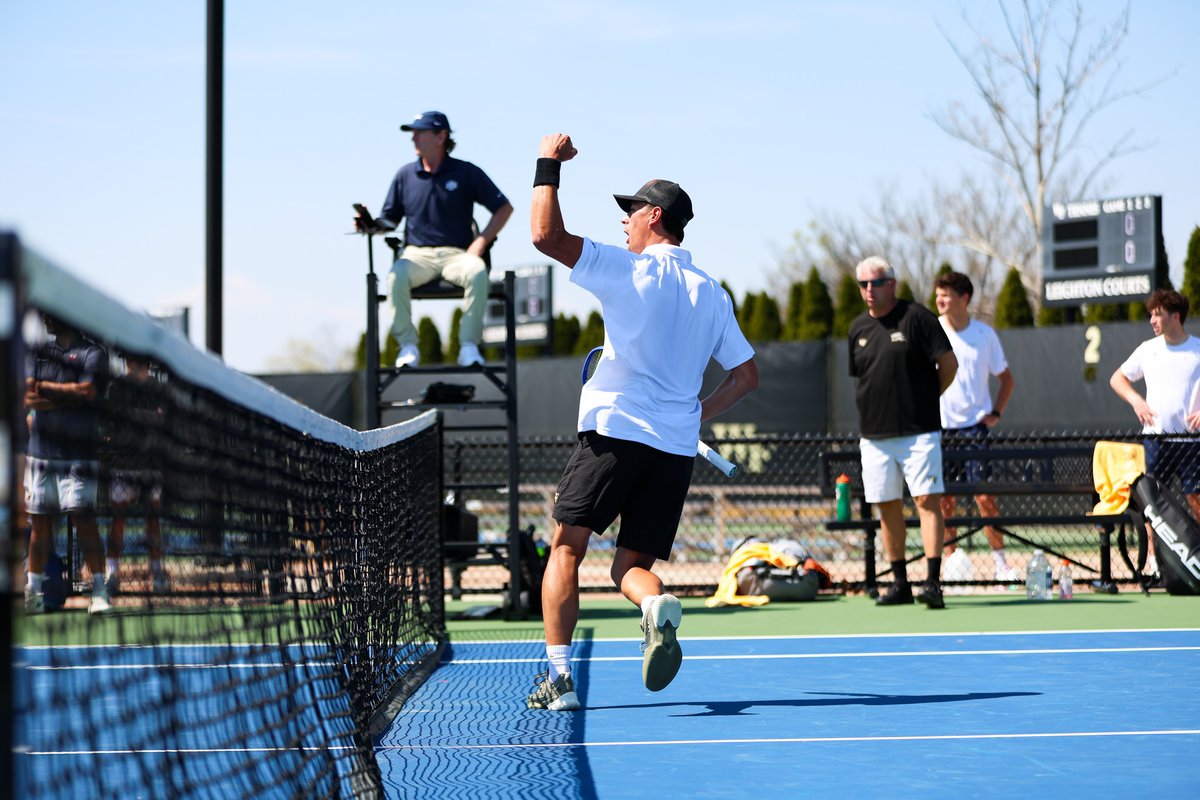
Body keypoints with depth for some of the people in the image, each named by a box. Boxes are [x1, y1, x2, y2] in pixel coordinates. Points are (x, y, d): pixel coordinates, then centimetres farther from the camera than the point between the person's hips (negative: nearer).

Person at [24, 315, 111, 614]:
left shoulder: (93, 353, 1)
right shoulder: (38, 352, 14)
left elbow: (88, 391, -16)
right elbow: (29, 398, 1)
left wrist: (46, 387, -6)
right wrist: (70, 397, -11)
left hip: (78, 453, -4)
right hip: (40, 452, 4)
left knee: (83, 519, -10)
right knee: (39, 522, 6)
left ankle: (99, 590, -8)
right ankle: (33, 592, 12)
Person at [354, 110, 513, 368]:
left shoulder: (466, 172, 4)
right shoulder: (405, 174, 11)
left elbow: (504, 208, 7)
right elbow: (390, 220, 13)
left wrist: (480, 243, -4)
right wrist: (372, 226, -10)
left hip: (457, 254, -1)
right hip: (417, 254, 1)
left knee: (477, 273, -36)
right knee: (396, 276, -33)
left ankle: (469, 345, -27)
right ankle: (408, 346, -22)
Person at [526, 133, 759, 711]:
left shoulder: (629, 271, -3)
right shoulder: (713, 295, 14)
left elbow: (546, 235, -11)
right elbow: (746, 375, 19)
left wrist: (549, 165, 1)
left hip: (615, 431, -5)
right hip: (677, 448, 5)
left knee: (566, 549, 3)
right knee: (630, 566, 11)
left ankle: (558, 676, -7)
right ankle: (657, 606, -24)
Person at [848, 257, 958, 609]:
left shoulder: (917, 317, -5)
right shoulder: (858, 328, 12)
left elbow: (948, 362, -4)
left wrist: (927, 396, 4)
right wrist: (878, 407, 13)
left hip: (918, 431, -5)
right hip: (874, 434, 5)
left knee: (927, 500, -11)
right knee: (888, 507, 7)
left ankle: (933, 581, -14)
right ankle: (900, 583, 15)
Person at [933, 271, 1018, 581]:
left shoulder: (985, 334, 3)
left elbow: (1006, 378, 15)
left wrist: (996, 412, 2)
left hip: (974, 426, 0)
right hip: (939, 427, 0)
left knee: (985, 497, -4)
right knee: (944, 500, 1)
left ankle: (1001, 563, 6)